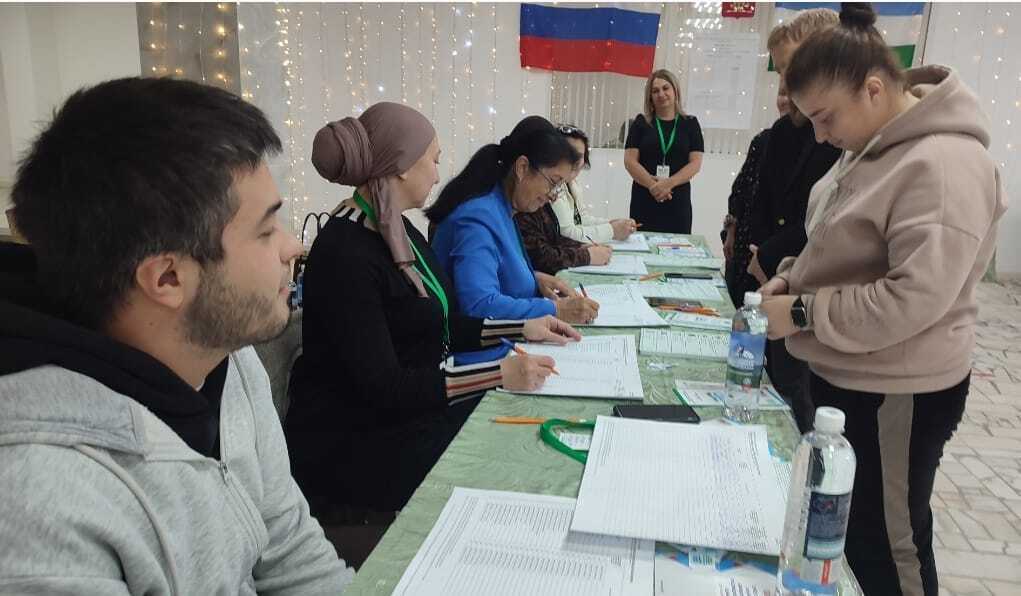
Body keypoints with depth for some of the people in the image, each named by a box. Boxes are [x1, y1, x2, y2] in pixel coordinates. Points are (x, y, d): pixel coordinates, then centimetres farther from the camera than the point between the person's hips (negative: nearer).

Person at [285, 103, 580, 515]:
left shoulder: (399, 231, 7)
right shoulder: (345, 253, -22)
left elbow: (441, 327, 14)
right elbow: (382, 387, -24)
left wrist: (523, 329, 5)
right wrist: (499, 374, -25)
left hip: (415, 402, 9)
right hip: (352, 441, -8)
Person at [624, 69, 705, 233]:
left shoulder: (690, 123, 8)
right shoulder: (641, 122, 7)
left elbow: (696, 163, 0)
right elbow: (630, 161, -1)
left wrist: (669, 183, -15)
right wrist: (653, 184, -15)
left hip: (678, 201, 0)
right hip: (644, 199, 0)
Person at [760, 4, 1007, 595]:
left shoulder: (943, 164, -23)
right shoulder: (871, 146, 7)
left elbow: (913, 299, -29)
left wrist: (803, 313, -21)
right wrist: (794, 276, 1)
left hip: (896, 392, -9)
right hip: (843, 373, 9)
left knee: (884, 547, 8)